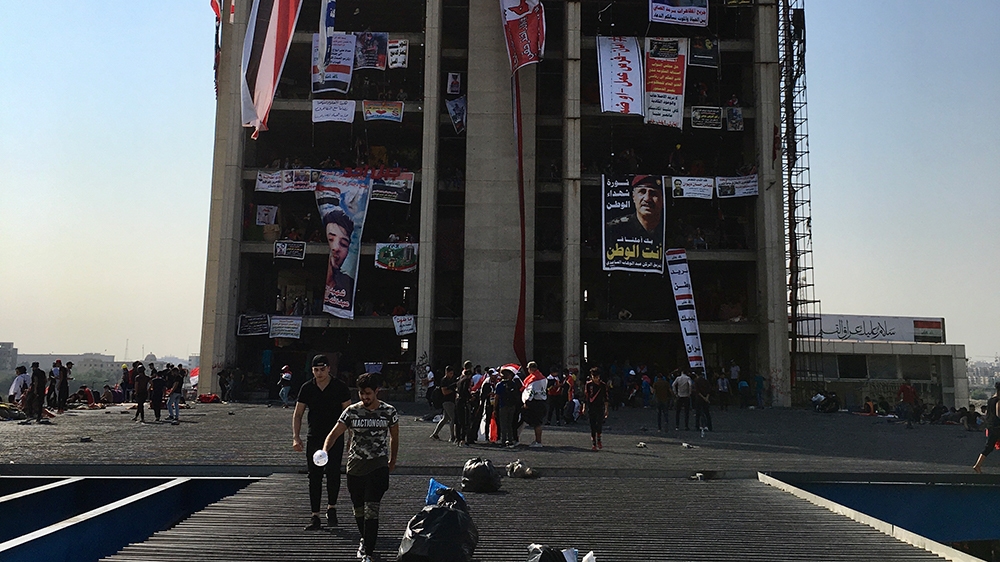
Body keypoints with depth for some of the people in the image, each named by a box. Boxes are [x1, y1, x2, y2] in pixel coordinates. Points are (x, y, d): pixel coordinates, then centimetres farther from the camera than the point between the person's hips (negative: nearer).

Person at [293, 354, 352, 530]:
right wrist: (296, 437, -4)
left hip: (335, 438, -2)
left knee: (333, 473, -9)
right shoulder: (307, 388, 3)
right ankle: (315, 516, 12)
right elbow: (297, 414, 7)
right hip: (313, 438, 2)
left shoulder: (340, 388, -3)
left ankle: (331, 508, 14)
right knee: (314, 477, 4)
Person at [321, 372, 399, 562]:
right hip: (355, 467, 2)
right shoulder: (351, 411, -4)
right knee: (358, 509, 15)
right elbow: (335, 433, -11)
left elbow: (394, 437, 11)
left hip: (378, 467, -2)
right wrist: (325, 450, -30)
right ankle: (365, 540, 41)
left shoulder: (389, 412, -3)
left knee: (371, 509, -12)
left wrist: (392, 460, 18)